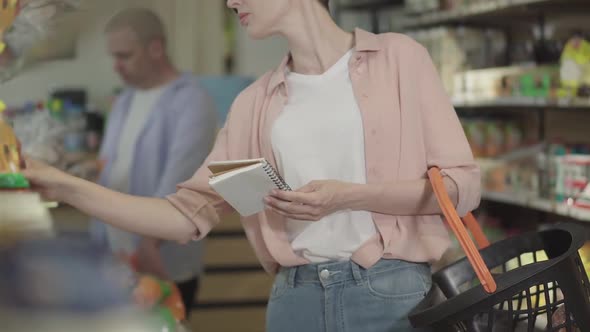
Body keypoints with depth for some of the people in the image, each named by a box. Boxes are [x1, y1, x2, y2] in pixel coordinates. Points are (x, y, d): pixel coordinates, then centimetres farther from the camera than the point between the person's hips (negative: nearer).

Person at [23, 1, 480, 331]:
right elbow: (191, 213, 8)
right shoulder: (256, 102, 11)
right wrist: (65, 186, 1)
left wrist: (347, 196, -15)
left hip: (391, 290, -3)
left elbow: (463, 185, -3)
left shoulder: (397, 56, 2)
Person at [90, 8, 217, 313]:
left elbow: (178, 178, -25)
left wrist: (150, 241, -37)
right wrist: (97, 241, 9)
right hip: (118, 261, 7)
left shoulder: (191, 102, -13)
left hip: (164, 267, -7)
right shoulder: (124, 102, 12)